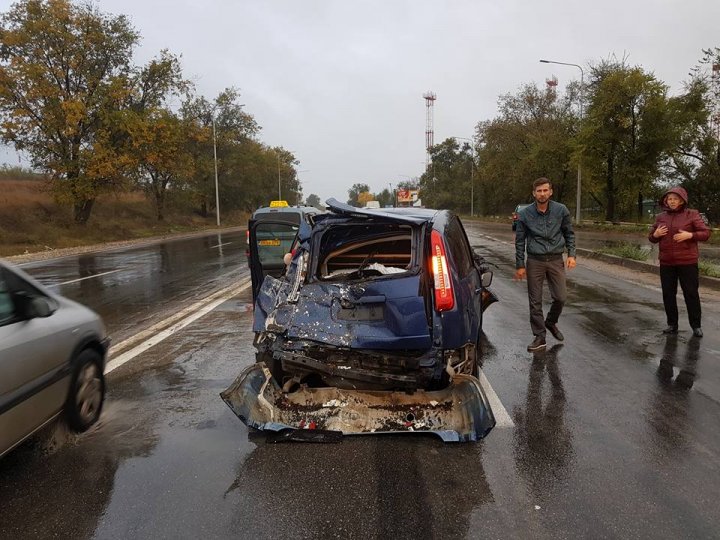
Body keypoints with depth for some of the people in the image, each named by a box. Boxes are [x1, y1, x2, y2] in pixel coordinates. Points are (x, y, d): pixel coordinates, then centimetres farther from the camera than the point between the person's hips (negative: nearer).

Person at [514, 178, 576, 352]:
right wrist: (520, 265, 2)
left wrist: (571, 254, -1)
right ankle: (539, 336, 15)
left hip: (555, 260, 1)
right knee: (535, 301, 3)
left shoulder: (561, 210, -2)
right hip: (535, 261, -1)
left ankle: (551, 322, 30)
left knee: (560, 297, 0)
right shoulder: (525, 214, -3)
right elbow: (520, 241, 3)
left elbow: (569, 233, 10)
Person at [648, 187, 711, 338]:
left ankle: (696, 326, 15)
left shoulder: (692, 214, -3)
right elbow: (651, 237, 14)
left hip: (687, 262, -4)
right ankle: (672, 324, 20)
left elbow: (706, 233, -5)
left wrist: (689, 235, -21)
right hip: (666, 263, 4)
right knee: (668, 294, 8)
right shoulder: (661, 217, 8)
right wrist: (655, 235, -9)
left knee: (691, 294, 3)